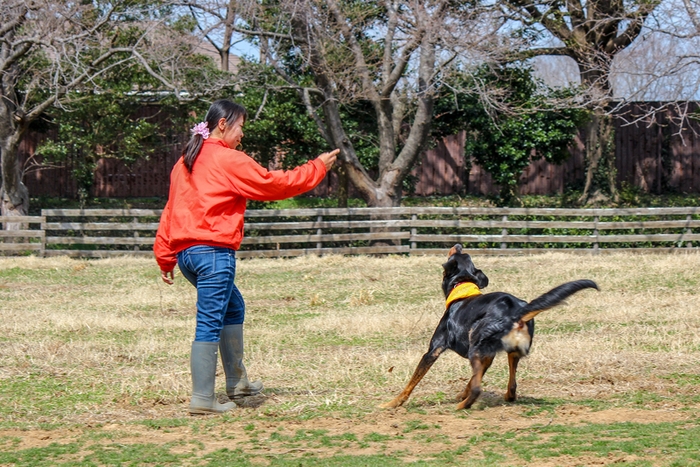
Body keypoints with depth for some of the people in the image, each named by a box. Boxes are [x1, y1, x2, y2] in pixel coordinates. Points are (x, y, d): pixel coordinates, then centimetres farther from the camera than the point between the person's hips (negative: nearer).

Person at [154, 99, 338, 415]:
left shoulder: (187, 161, 17)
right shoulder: (229, 160, -7)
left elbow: (171, 209, 18)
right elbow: (272, 184, -1)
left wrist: (165, 256, 20)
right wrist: (317, 167, 10)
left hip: (185, 252, 9)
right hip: (213, 252, -9)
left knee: (233, 308, 23)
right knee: (210, 324, -9)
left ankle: (237, 383, 29)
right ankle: (202, 400, -11)